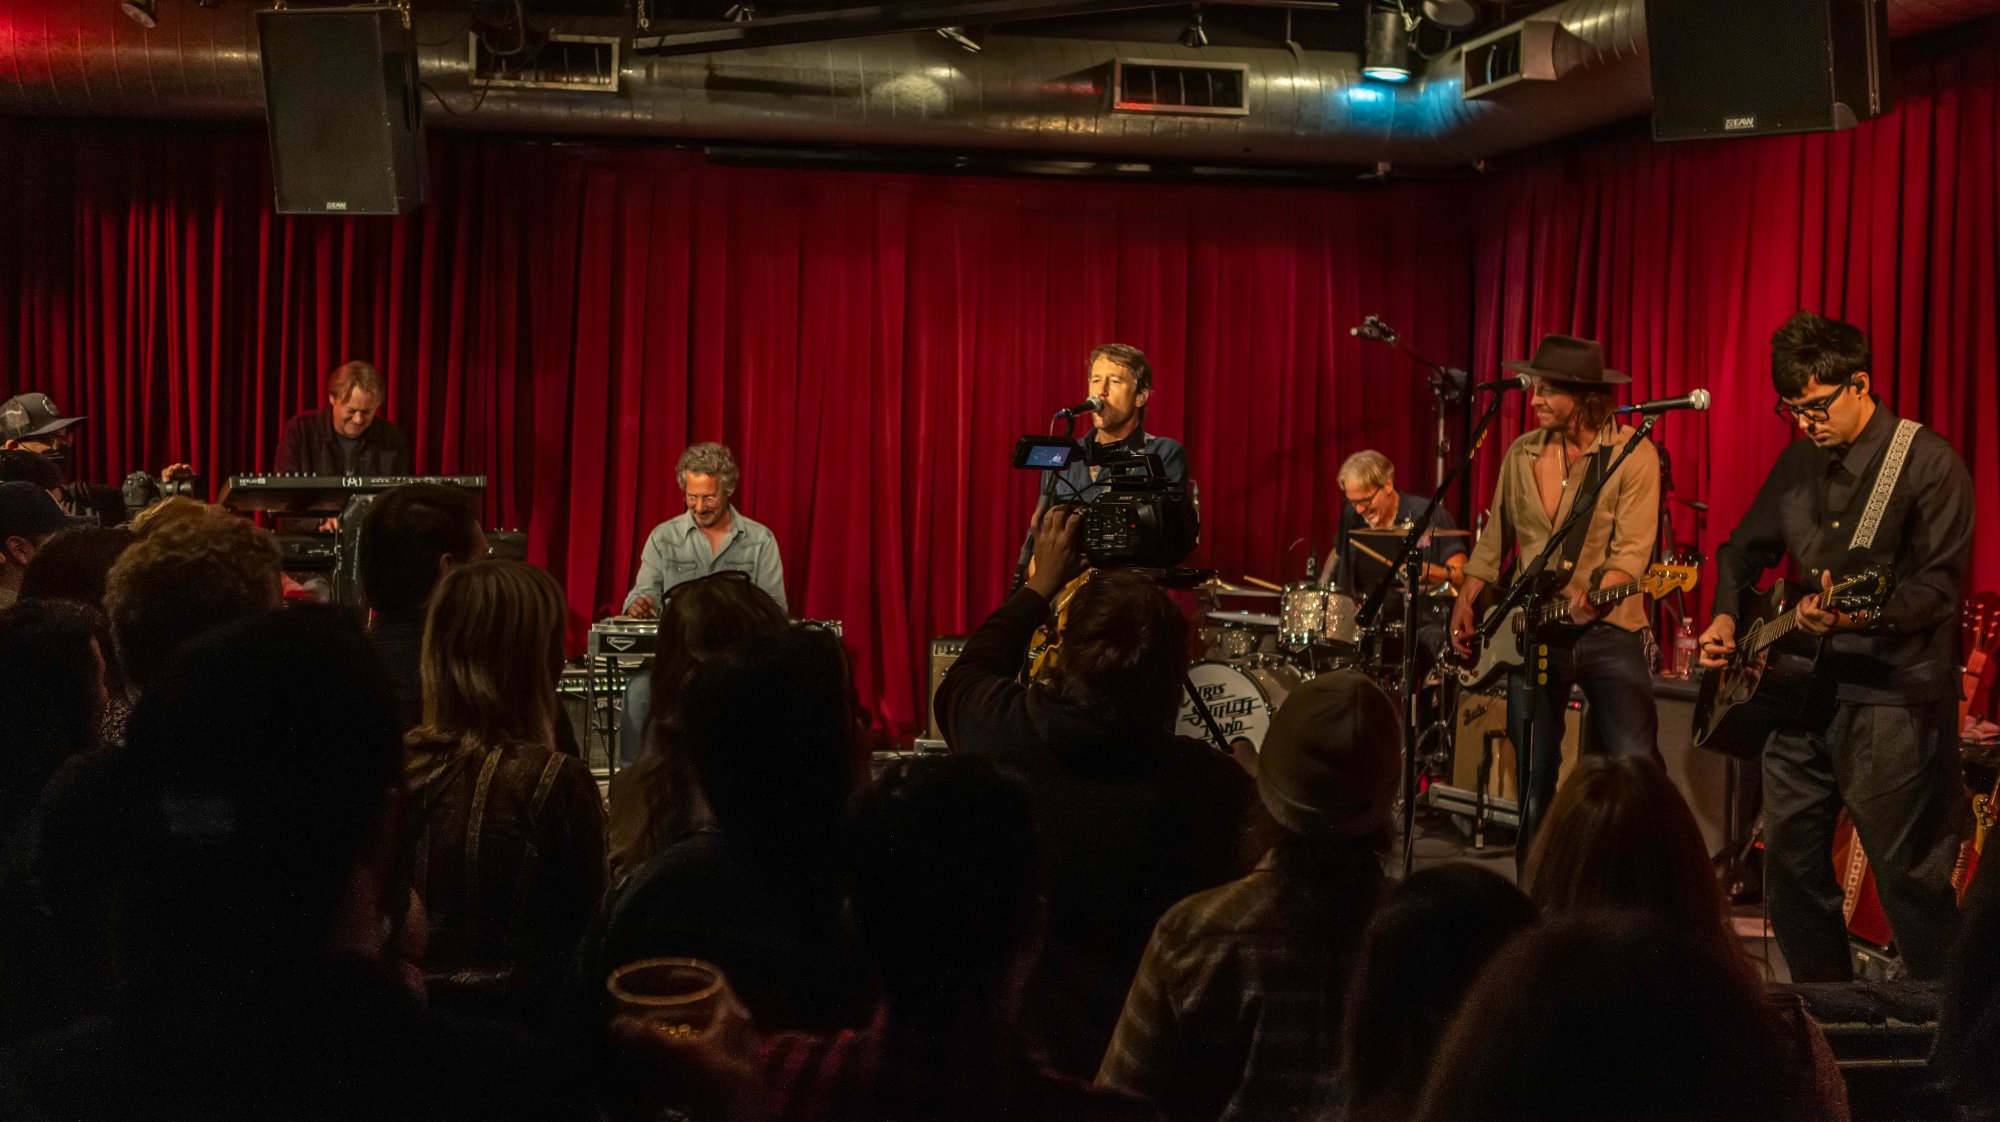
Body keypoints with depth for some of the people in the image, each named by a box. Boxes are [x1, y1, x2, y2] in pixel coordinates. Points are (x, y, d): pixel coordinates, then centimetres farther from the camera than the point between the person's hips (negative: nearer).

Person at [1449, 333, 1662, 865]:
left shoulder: (1632, 454, -7)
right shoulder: (1521, 454, 8)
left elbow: (1632, 547, -15)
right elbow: (1494, 540, 17)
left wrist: (1599, 596, -31)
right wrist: (1466, 603, 8)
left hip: (1610, 629, -4)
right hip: (1533, 633, 5)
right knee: (1534, 780, 10)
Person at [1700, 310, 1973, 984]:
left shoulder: (1928, 464, -9)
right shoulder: (1800, 461, 12)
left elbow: (1939, 587, -16)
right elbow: (1745, 548, 24)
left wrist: (1860, 616, -31)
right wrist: (1726, 616, 6)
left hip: (1892, 698, -7)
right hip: (1801, 689, 7)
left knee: (1911, 877, -5)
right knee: (1790, 864, 11)